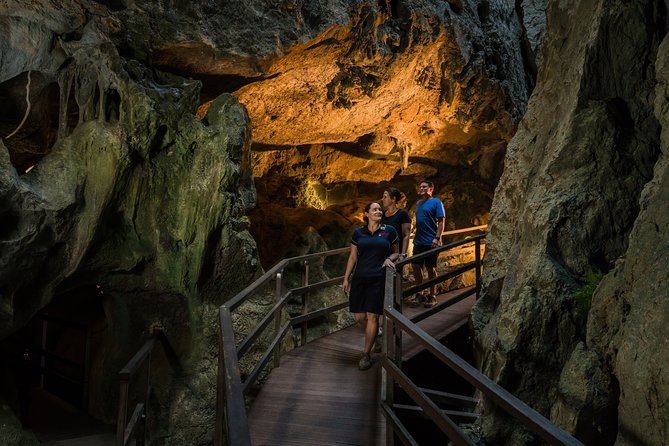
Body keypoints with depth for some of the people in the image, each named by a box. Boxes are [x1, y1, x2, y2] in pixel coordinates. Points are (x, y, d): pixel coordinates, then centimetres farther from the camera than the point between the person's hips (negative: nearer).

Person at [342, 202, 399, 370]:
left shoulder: (389, 231, 3)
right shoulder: (358, 233, 6)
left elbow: (396, 253, 11)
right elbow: (353, 257, 11)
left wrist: (390, 258, -11)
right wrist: (346, 278, 9)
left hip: (378, 279, -2)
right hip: (359, 278, 2)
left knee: (372, 317, -5)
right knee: (359, 317, 3)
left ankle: (366, 355, 6)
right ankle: (375, 336, 34)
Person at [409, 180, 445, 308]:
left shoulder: (436, 202, -6)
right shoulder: (418, 203, 14)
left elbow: (441, 222, -10)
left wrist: (437, 238, -19)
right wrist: (415, 235, 16)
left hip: (431, 242, -6)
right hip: (418, 241, 6)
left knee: (431, 268, 2)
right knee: (416, 266, 4)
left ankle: (432, 296, 14)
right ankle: (419, 295, 16)